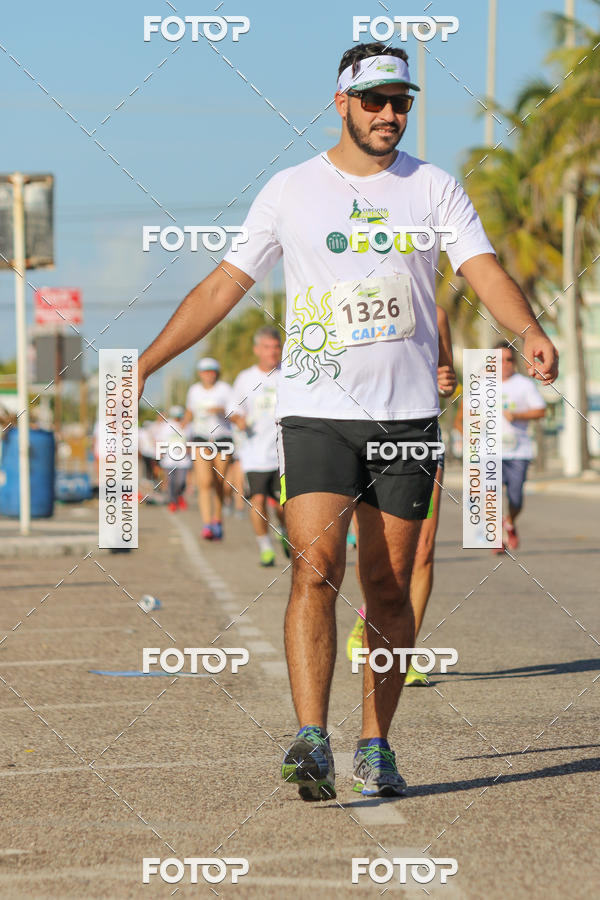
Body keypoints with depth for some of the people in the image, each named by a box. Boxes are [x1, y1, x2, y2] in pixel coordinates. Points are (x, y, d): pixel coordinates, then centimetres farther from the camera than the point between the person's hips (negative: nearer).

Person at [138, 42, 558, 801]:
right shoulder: (290, 191, 6)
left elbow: (485, 272, -3)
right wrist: (143, 365, 3)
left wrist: (531, 332, -24)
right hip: (314, 410, -1)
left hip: (408, 411, 1)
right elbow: (224, 285, 8)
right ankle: (311, 744, -22)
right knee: (315, 568, -16)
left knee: (388, 588, 3)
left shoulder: (434, 188, 7)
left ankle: (376, 746, 14)